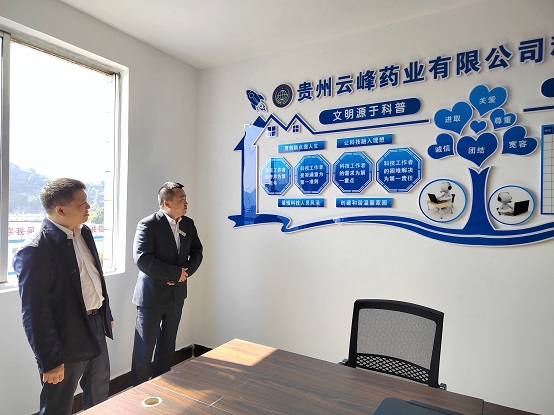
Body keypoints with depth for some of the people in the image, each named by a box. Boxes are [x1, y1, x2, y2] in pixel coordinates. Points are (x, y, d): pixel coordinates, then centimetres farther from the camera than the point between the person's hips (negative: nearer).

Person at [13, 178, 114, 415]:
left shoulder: (84, 232, 2)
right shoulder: (35, 252, -23)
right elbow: (35, 315, -20)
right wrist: (50, 361, -15)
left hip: (96, 327, 7)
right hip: (68, 341, -7)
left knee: (99, 395, 25)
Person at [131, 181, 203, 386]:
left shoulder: (188, 224, 3)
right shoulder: (148, 225, -16)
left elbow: (197, 251, 10)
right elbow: (142, 259, -23)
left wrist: (187, 271, -9)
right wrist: (176, 273, -21)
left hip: (177, 294, 6)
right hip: (152, 295, -6)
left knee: (167, 345, 19)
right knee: (144, 346, 7)